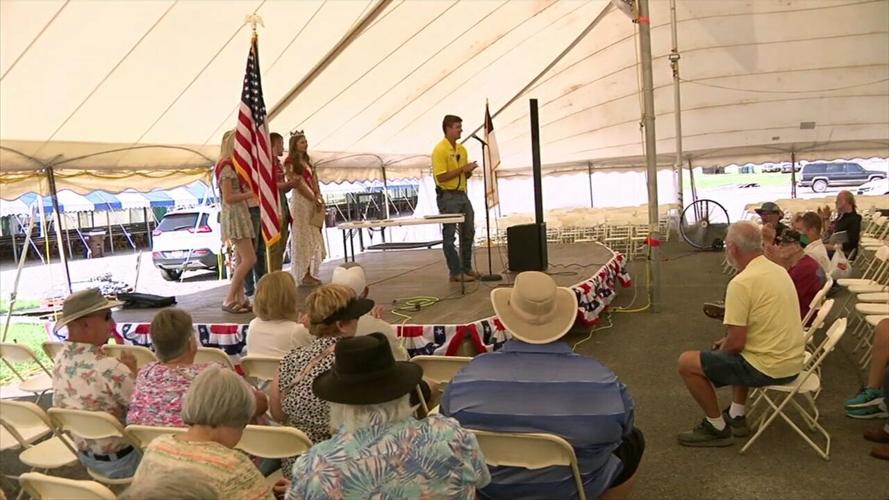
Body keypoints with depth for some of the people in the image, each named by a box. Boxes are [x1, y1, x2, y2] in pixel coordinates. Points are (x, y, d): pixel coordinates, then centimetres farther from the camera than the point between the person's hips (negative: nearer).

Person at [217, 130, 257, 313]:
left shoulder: (234, 165, 15)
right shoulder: (226, 166, -14)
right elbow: (228, 198, -19)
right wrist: (252, 194, -16)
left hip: (241, 214, 10)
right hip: (233, 215, -10)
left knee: (241, 260, 9)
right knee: (249, 259, -12)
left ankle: (240, 299, 12)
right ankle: (229, 300, -7)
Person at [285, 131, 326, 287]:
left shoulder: (307, 161, 19)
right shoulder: (290, 162, -5)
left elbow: (314, 182, 13)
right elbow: (297, 183, -12)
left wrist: (319, 197, -4)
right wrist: (314, 199, -14)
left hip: (312, 201, 8)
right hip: (301, 200, -8)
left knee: (313, 238, 8)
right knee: (303, 238, -6)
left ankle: (309, 274, 13)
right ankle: (303, 276, -1)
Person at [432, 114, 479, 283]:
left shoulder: (462, 149, 12)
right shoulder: (440, 150, -13)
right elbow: (441, 177, -19)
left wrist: (469, 170, -4)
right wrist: (462, 169, -18)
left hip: (462, 195, 9)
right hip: (447, 196, -9)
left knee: (468, 231, 13)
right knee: (449, 235, -1)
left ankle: (467, 268, 25)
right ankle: (456, 272, 4)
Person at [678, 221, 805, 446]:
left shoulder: (741, 282, -21)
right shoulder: (778, 270, 8)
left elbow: (736, 343, -21)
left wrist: (721, 350, 1)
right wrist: (729, 340, 18)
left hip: (768, 368, -9)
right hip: (791, 362, 9)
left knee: (687, 363, -3)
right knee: (740, 354, 36)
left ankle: (717, 427, 9)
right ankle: (737, 416, 32)